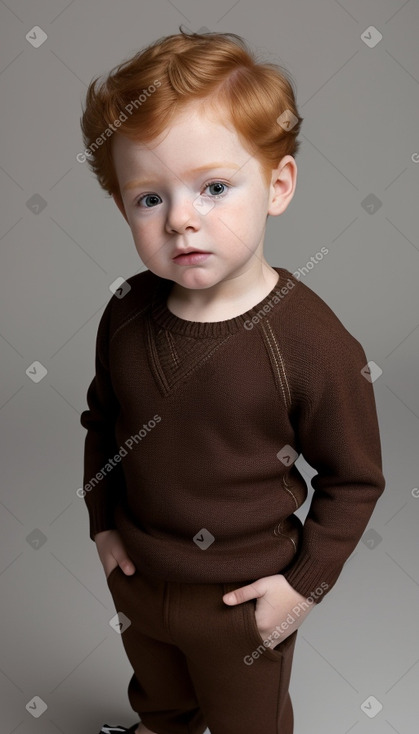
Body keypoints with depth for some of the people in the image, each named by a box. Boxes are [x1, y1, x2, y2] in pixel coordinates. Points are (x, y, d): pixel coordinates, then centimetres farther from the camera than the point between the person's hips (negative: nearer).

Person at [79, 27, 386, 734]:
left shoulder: (314, 343, -29)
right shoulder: (126, 312, -16)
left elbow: (354, 479, -15)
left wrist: (306, 583, -13)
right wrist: (102, 522, 2)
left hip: (242, 597, -4)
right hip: (135, 576, 5)